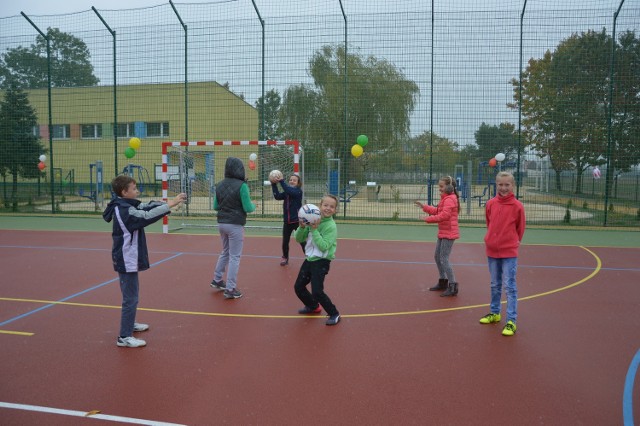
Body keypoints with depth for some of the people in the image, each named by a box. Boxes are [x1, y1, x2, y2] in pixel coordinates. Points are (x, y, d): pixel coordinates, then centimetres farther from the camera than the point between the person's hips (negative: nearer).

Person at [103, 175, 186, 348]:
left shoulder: (126, 206, 6)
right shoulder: (124, 210, -23)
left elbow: (147, 207, 4)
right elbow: (147, 216, -32)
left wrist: (169, 203, -10)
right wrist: (170, 204, -29)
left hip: (128, 259, 10)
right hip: (127, 261, -10)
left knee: (131, 295, 24)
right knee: (130, 298, -3)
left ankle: (130, 323, 41)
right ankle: (124, 337, 5)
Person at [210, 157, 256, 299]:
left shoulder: (220, 185, 3)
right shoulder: (241, 186, -15)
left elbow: (215, 206, 9)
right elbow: (248, 208, -14)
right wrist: (253, 205, 6)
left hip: (221, 223, 6)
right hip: (235, 225, -6)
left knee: (225, 252, 25)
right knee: (234, 257, 3)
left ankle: (217, 280, 33)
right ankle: (230, 289, 6)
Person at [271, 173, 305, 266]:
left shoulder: (298, 191, -8)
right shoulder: (286, 192, 7)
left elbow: (289, 191, -27)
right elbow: (277, 196, -7)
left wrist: (281, 181, -28)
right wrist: (274, 185, -15)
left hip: (297, 221, -5)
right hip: (287, 221, 5)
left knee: (302, 241, -2)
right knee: (285, 241, 12)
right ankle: (285, 258, 30)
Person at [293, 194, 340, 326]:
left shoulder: (331, 226, -16)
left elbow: (324, 247, -25)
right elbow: (299, 239, 2)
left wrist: (314, 230, -26)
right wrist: (302, 227, -16)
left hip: (321, 262, -7)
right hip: (309, 259, 7)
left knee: (317, 292, -14)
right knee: (298, 287, 14)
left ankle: (334, 314, 7)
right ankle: (313, 306, 39)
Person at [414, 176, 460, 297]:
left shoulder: (449, 199, -19)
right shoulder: (445, 198, 12)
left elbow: (444, 215, -28)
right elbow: (437, 211, 16)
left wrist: (429, 219, -20)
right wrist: (424, 207, 10)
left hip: (448, 233, -11)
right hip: (443, 233, 11)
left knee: (444, 259, -9)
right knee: (437, 256, 18)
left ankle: (453, 286, -2)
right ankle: (443, 282, 31)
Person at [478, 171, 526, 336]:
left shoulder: (517, 206, -10)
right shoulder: (490, 204, 0)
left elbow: (520, 229, 0)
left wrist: (513, 242, 6)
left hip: (509, 252, -4)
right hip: (492, 250, 4)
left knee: (510, 286, -3)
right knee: (495, 285, 18)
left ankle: (511, 321, 4)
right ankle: (494, 313, 33)